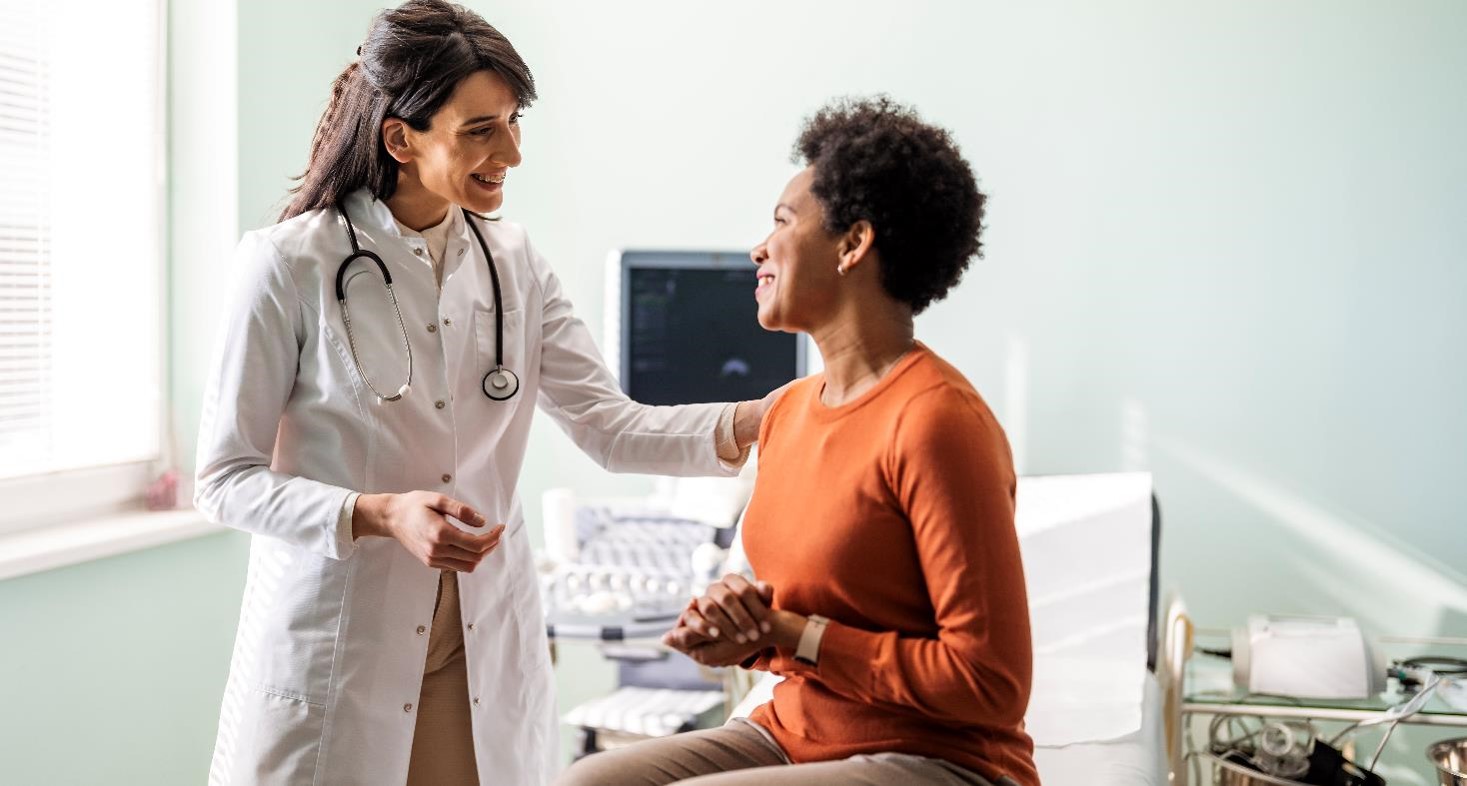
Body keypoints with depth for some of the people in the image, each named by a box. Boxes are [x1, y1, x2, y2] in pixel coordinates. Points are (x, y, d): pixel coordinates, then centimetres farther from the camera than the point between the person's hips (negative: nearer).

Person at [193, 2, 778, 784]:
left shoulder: (513, 264, 5)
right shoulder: (291, 264, -9)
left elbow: (611, 427, -1)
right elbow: (226, 481, -8)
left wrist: (754, 421, -16)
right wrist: (381, 514, -22)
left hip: (487, 655, 4)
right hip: (337, 655, -4)